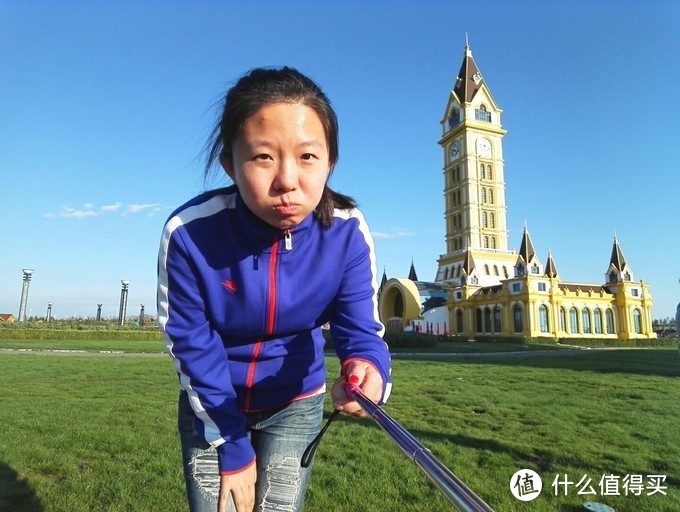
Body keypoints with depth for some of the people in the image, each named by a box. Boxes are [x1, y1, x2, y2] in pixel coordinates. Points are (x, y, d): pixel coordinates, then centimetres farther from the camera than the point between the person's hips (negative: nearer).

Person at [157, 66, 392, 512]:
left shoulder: (347, 232, -25)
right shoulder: (189, 233, -28)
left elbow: (361, 328, -18)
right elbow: (191, 347, -17)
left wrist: (367, 370, -44)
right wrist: (232, 450, -10)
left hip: (294, 406, 1)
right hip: (211, 407, 0)